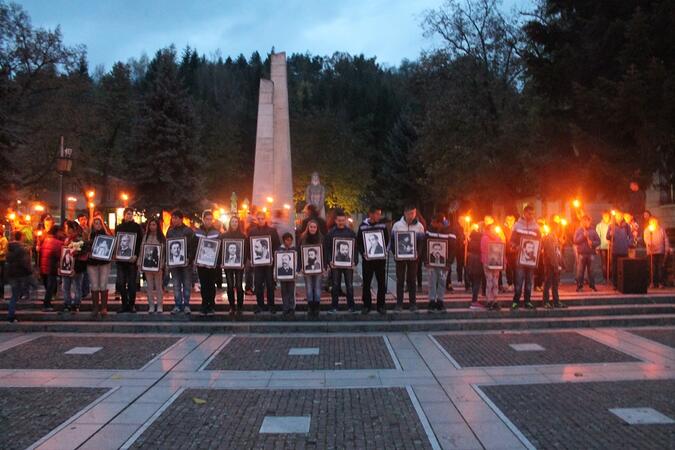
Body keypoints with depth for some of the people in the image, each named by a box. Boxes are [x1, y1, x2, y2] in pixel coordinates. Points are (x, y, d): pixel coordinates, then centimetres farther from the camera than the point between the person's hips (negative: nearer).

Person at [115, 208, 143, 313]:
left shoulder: (137, 227, 3)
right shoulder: (119, 227, 12)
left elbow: (140, 242, -2)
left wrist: (136, 255, -13)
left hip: (132, 259, -3)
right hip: (120, 259, 3)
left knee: (132, 283, -2)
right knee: (121, 283, 1)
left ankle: (132, 305, 4)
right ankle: (124, 304, 9)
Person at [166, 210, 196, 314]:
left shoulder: (189, 230, -1)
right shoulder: (170, 231, 9)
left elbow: (193, 246, -4)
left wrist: (189, 259, -13)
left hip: (186, 261, -3)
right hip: (174, 262, 3)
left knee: (187, 284, 2)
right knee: (176, 284, 4)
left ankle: (186, 305, 8)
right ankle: (178, 305, 9)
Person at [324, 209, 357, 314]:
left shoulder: (350, 232, 4)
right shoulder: (331, 233, 2)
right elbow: (326, 248, 1)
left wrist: (354, 261, -6)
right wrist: (330, 261, -10)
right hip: (335, 264, 0)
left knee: (349, 286, 5)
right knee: (335, 286, 5)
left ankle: (351, 306, 14)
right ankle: (334, 307, 13)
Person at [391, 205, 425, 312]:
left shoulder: (419, 226, 0)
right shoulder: (397, 225, -1)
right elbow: (392, 241, 3)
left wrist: (418, 254, -12)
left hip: (413, 257, 0)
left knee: (412, 280, 5)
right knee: (400, 280, 3)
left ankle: (413, 303, 12)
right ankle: (399, 303, 9)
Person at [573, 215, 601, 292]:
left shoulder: (593, 231, 8)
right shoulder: (578, 230, 3)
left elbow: (598, 241, 7)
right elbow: (575, 241, -6)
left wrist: (592, 243, -11)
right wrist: (583, 236, -13)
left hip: (590, 254, 2)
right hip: (581, 254, -2)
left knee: (591, 270, 5)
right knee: (580, 271, -1)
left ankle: (592, 285, 14)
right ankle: (579, 286, 4)